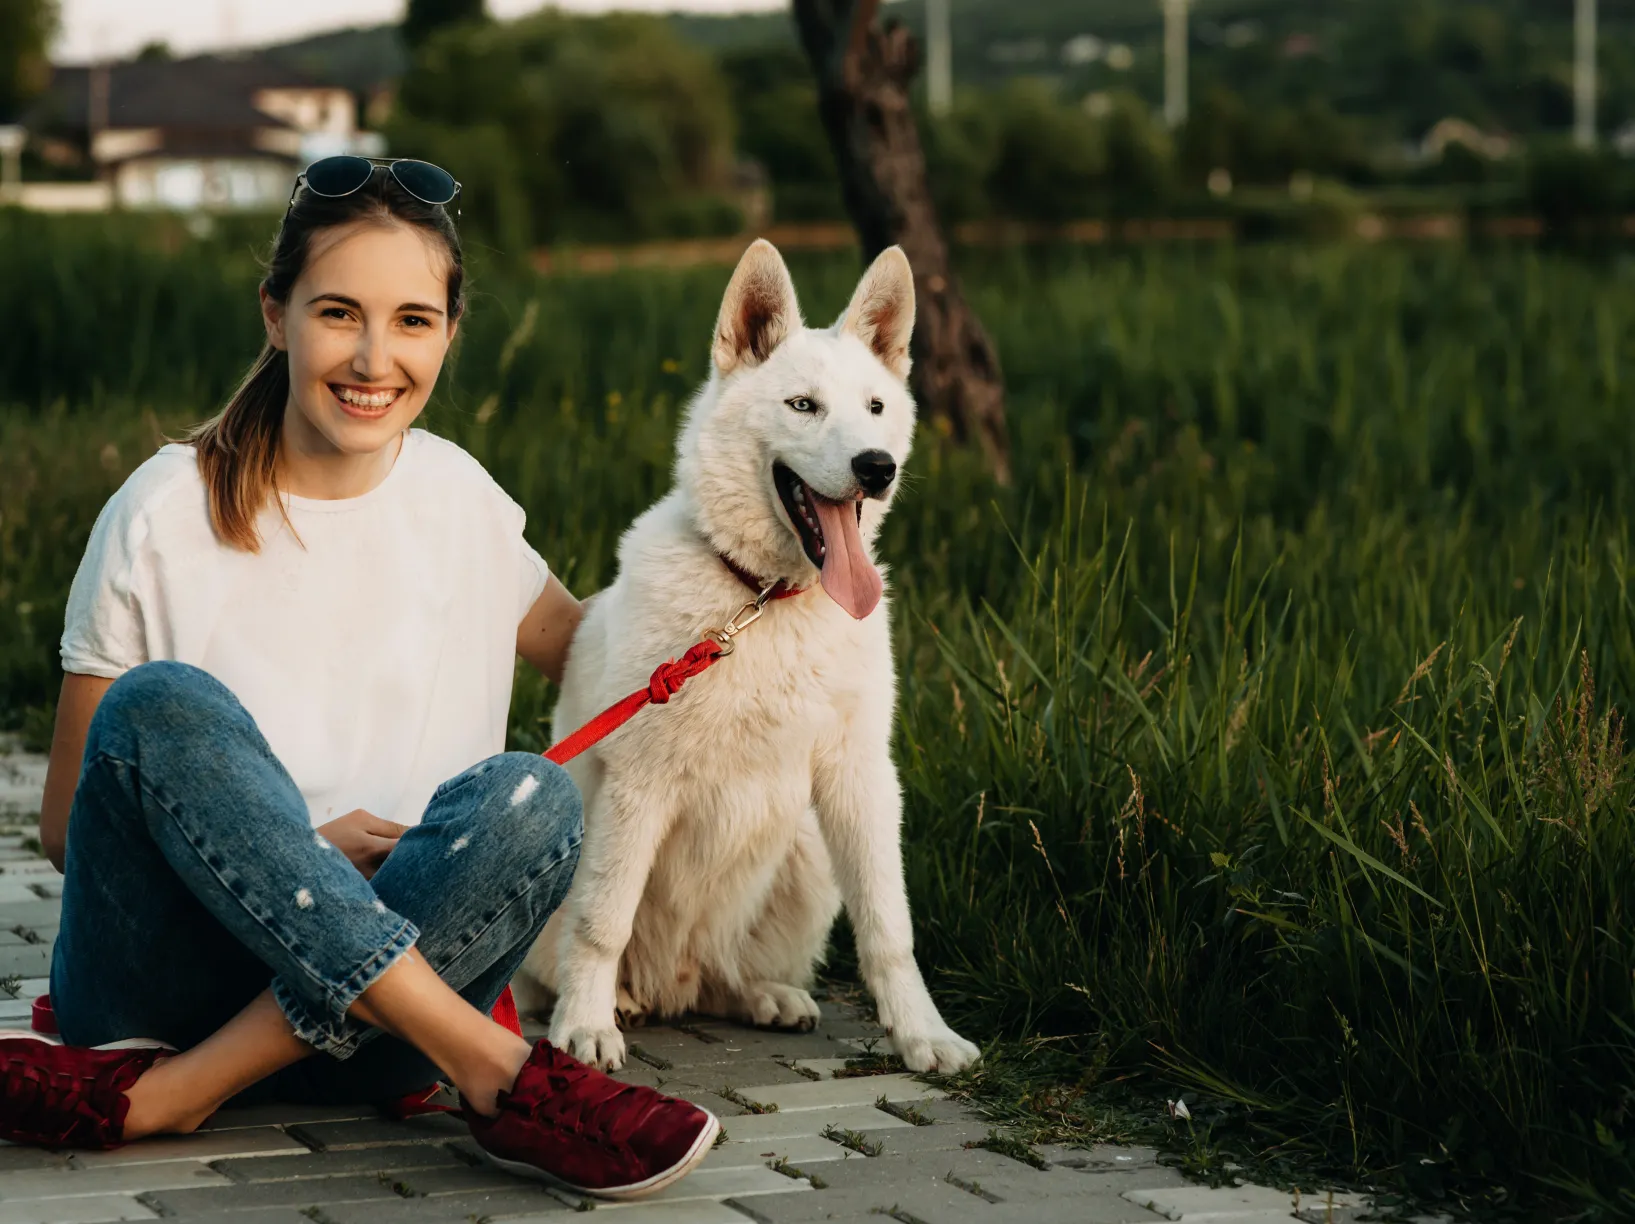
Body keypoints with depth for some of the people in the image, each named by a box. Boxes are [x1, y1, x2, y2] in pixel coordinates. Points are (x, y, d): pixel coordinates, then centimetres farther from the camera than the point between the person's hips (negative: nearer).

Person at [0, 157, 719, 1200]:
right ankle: (497, 1072, -34)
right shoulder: (166, 516, -3)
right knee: (165, 707, -28)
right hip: (166, 978, -2)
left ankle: (158, 1097, -29)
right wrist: (282, 851, -16)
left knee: (529, 798, -26)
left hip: (371, 1012, 2)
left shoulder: (461, 500, 8)